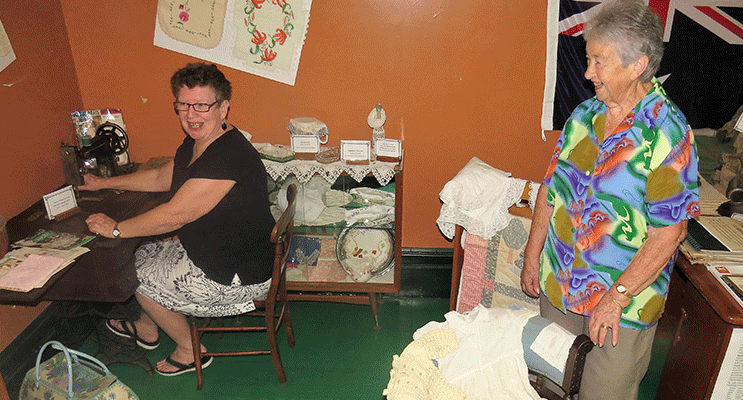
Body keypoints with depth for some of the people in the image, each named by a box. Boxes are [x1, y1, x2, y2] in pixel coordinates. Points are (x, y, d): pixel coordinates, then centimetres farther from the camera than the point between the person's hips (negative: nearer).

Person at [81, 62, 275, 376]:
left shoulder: (229, 156, -30)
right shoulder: (196, 142, 4)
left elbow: (174, 215, -27)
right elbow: (162, 178, 21)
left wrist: (116, 229, -13)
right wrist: (104, 183, 23)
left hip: (237, 278, -10)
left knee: (140, 278, 4)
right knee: (143, 255, 21)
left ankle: (190, 350, 23)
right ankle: (147, 328, 48)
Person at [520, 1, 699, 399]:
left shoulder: (669, 134, -17)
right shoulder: (584, 115, 0)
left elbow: (667, 233, -18)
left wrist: (617, 296, -18)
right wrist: (532, 256, 6)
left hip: (623, 305, -5)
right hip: (558, 287, 5)